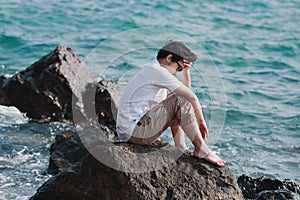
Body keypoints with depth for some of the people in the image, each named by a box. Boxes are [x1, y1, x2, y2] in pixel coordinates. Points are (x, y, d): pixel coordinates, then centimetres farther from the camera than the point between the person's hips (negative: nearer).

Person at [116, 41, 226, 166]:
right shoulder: (157, 71, -12)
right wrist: (201, 121, -1)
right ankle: (201, 149, -8)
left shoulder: (152, 71, 20)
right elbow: (191, 96, -12)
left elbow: (185, 89, 31)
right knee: (180, 101, -14)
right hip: (135, 133, -11)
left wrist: (186, 70, 17)